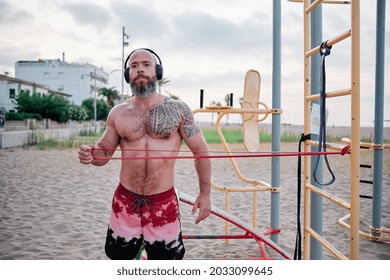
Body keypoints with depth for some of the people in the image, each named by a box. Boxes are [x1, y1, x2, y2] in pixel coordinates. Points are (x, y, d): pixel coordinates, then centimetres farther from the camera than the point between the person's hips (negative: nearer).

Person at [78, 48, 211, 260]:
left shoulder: (178, 109, -4)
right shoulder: (118, 113, 2)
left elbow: (200, 150, 0)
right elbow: (104, 152, 10)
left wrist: (204, 193, -3)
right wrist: (90, 155, -14)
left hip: (163, 203, -2)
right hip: (125, 201, 2)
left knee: (165, 258, 10)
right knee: (119, 257, 16)